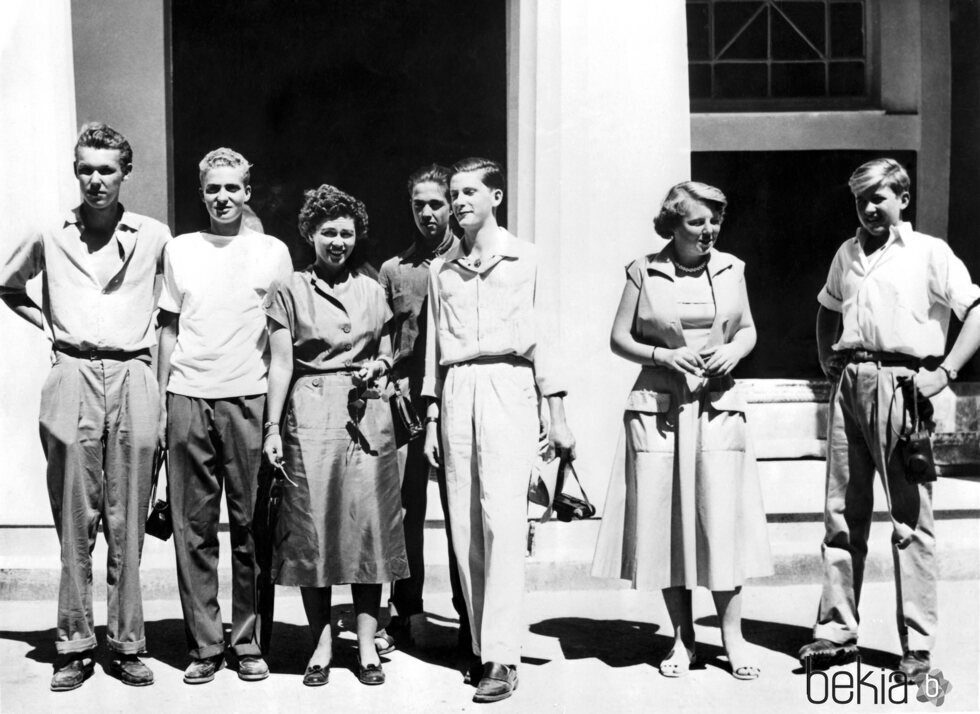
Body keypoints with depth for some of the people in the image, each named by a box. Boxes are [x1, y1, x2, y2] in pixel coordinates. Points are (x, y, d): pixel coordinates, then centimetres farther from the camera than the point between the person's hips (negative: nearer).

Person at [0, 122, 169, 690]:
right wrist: (46, 323, 13)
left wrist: (156, 332, 9)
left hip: (132, 379, 0)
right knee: (74, 520, 0)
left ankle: (128, 644, 8)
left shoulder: (155, 237, 7)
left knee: (128, 521, 1)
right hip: (72, 380, 1)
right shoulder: (51, 238, 10)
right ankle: (75, 646, 7)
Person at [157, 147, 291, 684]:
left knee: (251, 527, 0)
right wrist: (161, 403, 7)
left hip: (249, 399, -1)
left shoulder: (273, 252, 8)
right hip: (188, 398, 2)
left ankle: (248, 643, 9)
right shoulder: (180, 250, 13)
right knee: (193, 528, 1)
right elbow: (169, 331, 14)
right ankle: (204, 645, 8)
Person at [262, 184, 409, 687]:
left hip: (365, 414, 2)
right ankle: (322, 645, 9)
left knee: (368, 524, -1)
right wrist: (273, 427, -4)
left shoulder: (372, 290, 13)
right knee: (312, 528, -1)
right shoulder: (291, 291, 5)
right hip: (309, 414, -2)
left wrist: (376, 367, -2)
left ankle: (367, 645, 6)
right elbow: (281, 364, 2)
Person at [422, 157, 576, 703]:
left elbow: (540, 337, 7)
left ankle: (503, 657, -14)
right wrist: (432, 420, 14)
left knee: (503, 518, -14)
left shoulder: (524, 259, 7)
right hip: (457, 392, 4)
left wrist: (558, 416, 3)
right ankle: (483, 644, 9)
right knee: (464, 525, 1)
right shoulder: (441, 269, 16)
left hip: (507, 387, -4)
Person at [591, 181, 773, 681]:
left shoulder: (730, 268, 9)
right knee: (663, 518, 1)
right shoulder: (644, 271, 1)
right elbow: (618, 339, 4)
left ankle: (732, 637, 8)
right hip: (658, 408, -1)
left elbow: (748, 329, 17)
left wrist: (735, 350, -5)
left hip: (717, 405, 1)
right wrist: (663, 356, -12)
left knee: (722, 518, -4)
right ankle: (682, 638, 14)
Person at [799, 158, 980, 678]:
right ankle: (836, 631, 15)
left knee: (910, 518, -2)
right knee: (842, 512, 7)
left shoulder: (928, 252, 2)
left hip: (899, 383, -5)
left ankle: (917, 645, 4)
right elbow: (828, 310, 33)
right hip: (849, 383, 5)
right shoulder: (848, 253, 18)